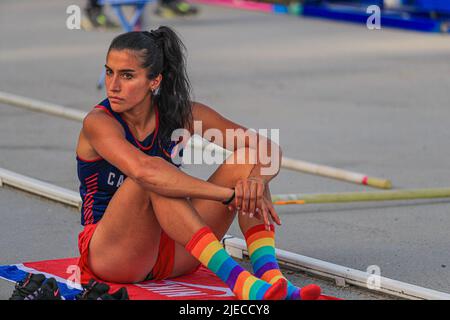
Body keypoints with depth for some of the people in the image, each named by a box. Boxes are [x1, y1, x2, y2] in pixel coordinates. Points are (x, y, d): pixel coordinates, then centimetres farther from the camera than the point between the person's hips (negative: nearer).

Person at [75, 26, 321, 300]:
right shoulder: (99, 123, -17)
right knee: (154, 183, -34)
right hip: (109, 254, -5)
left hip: (170, 252, 5)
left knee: (245, 158, -12)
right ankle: (236, 280, -45)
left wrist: (256, 181, -29)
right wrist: (229, 194, -39)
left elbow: (269, 148, -5)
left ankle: (269, 274, -32)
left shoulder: (182, 115, -3)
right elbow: (143, 170, -37)